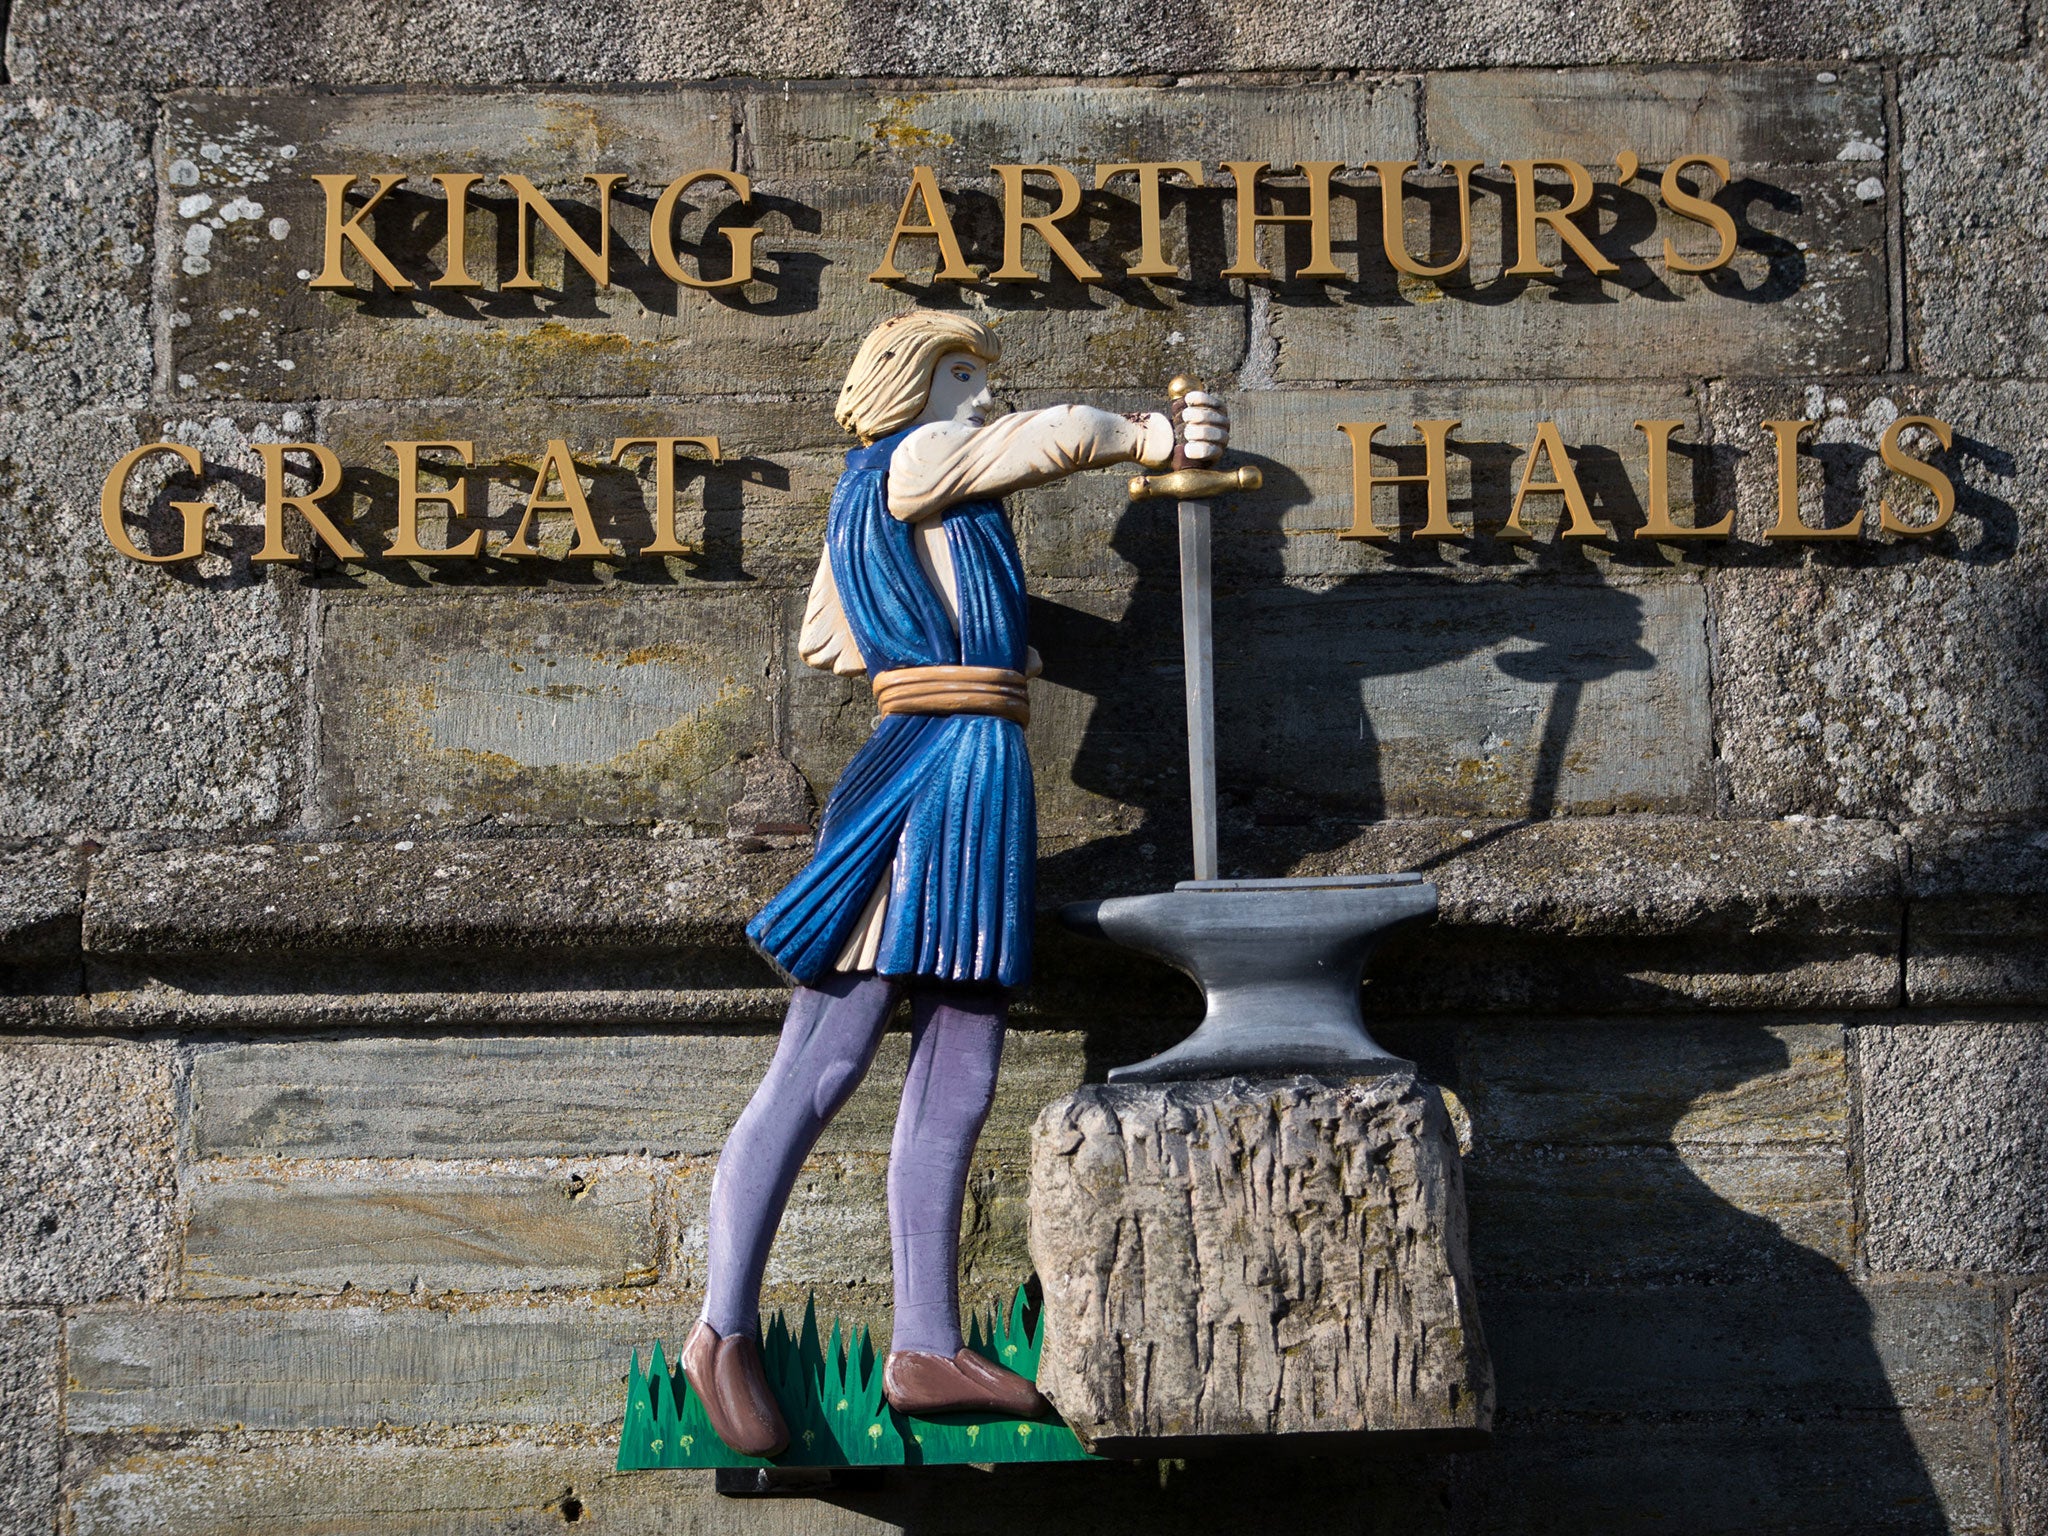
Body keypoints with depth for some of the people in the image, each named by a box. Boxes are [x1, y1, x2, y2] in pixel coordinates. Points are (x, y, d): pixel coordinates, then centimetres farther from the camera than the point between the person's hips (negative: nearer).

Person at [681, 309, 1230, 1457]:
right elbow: (1057, 439, -7)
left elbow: (824, 643, 32)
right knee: (820, 1071, -8)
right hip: (937, 772, -10)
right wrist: (1155, 437, 8)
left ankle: (927, 1348, 7)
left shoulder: (867, 505, 25)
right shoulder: (916, 460, -1)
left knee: (958, 1086, 5)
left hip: (974, 789, 10)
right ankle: (725, 1332, -5)